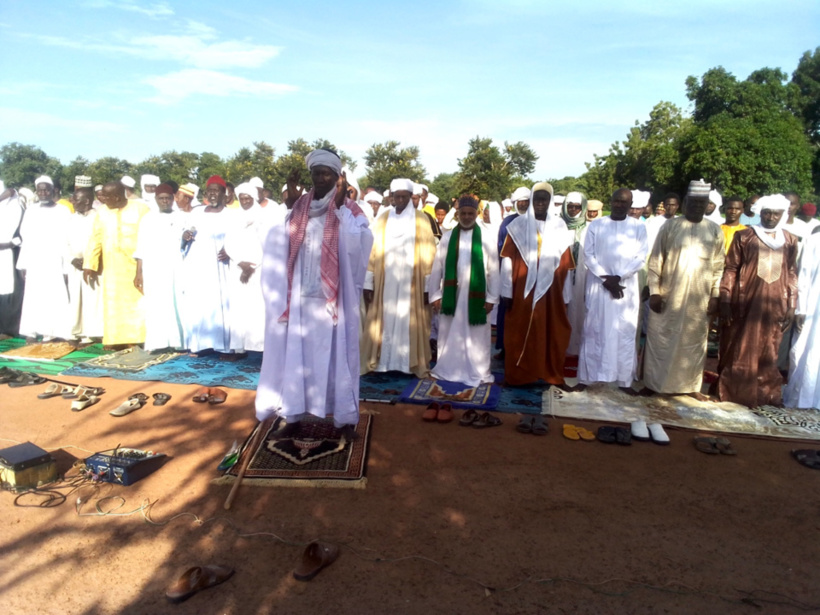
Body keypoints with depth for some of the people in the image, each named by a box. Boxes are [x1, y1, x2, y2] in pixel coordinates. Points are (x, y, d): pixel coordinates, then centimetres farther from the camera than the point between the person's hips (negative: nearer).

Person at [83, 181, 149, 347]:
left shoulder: (140, 208, -4)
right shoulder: (102, 212, 5)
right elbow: (95, 239, 8)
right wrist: (89, 265, 4)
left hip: (137, 264, -3)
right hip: (113, 266, 3)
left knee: (139, 302, -1)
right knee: (114, 304, 3)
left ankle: (141, 338, 6)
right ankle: (118, 340, 9)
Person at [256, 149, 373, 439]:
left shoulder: (349, 210, 0)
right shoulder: (298, 208, 10)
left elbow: (357, 243, -19)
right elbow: (277, 240, -2)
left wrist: (340, 205, -18)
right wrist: (289, 205, -6)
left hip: (332, 298, -3)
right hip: (299, 297, 3)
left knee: (335, 353, 2)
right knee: (296, 353, 7)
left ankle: (345, 417, 12)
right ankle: (294, 413, 18)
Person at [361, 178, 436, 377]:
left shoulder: (421, 219, 2)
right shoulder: (382, 220, 8)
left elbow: (428, 253, -1)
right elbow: (372, 252, 4)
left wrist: (429, 285, -7)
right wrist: (368, 283, -3)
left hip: (411, 282, -1)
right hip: (385, 281, 2)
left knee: (409, 322, 2)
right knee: (385, 321, 3)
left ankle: (412, 363, 10)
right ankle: (381, 361, 11)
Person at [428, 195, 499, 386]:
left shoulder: (487, 239, -1)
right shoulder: (447, 237, 4)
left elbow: (493, 271, -1)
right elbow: (437, 268, 3)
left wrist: (491, 298, -4)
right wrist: (434, 294, 0)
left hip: (476, 296, -1)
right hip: (450, 294, 2)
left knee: (476, 336, 5)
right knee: (450, 334, 9)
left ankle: (477, 372, 15)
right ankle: (447, 370, 20)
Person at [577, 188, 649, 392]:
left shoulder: (638, 227, 6)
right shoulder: (595, 225, 5)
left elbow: (641, 257, 0)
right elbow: (588, 254, -1)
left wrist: (618, 277, -12)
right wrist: (606, 278, -11)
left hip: (627, 286, 1)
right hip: (598, 285, -1)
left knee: (625, 332, 2)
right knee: (594, 330, 1)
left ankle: (625, 380, 8)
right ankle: (587, 377, 7)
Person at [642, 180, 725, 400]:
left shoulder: (715, 232, 7)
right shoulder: (669, 227, 1)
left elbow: (718, 267, 7)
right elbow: (655, 261, -1)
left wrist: (715, 296, 2)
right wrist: (654, 292, -8)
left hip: (699, 300, 2)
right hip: (668, 297, -2)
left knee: (695, 342, 9)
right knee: (661, 340, 4)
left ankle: (692, 385, 22)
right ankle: (654, 383, 14)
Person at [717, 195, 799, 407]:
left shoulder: (790, 241, 9)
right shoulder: (744, 236, 0)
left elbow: (792, 275, 10)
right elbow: (730, 270, -2)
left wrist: (791, 306, 6)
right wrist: (725, 302, -7)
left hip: (775, 305, 3)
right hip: (746, 303, -2)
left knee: (768, 352, 9)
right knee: (740, 350, 4)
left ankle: (766, 392, 21)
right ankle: (733, 391, 15)